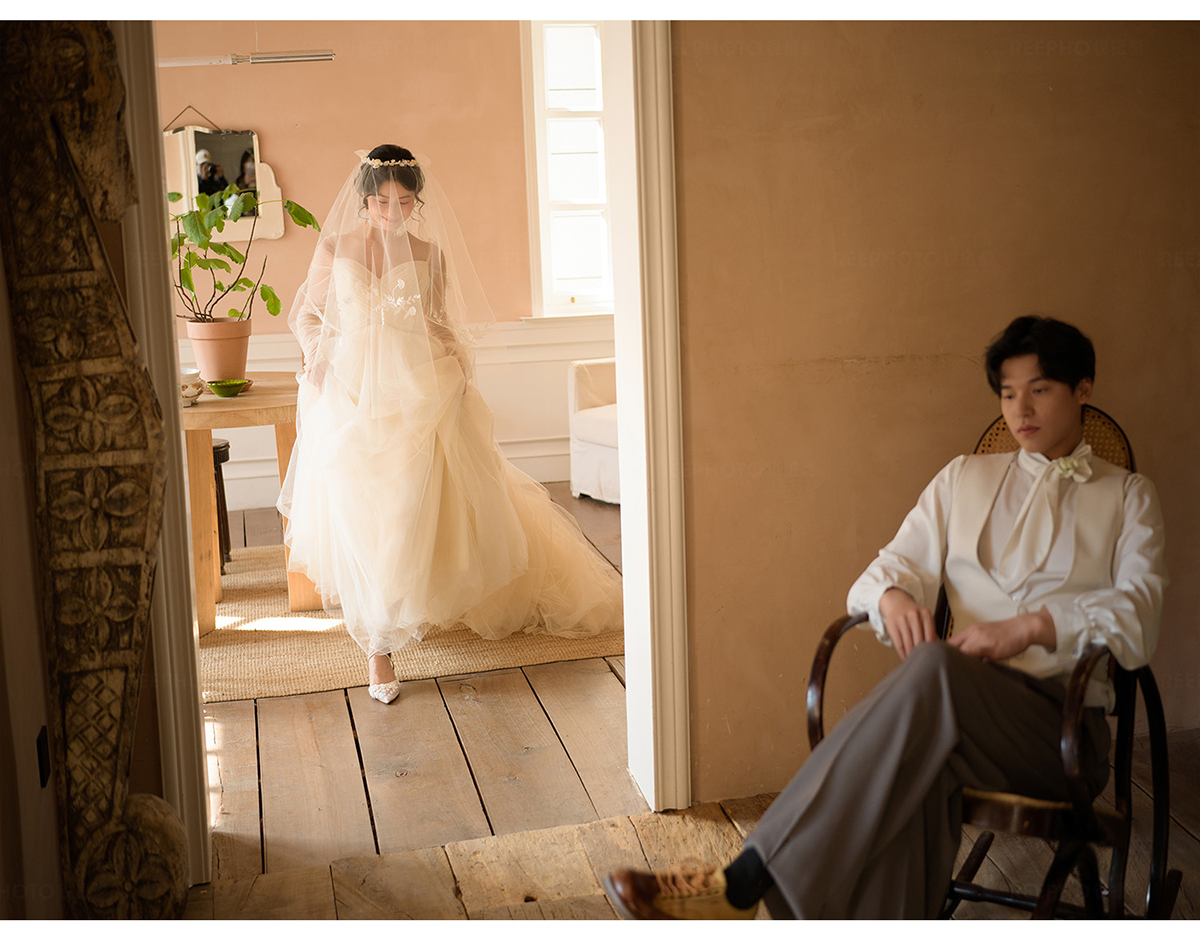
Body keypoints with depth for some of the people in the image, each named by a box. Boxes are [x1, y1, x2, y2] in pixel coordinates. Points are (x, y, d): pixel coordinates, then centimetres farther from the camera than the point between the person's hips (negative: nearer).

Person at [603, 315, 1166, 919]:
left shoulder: (1127, 497, 16)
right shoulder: (964, 478, 25)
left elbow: (1137, 620, 1)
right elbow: (895, 565, 14)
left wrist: (1032, 626, -16)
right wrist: (893, 597, -12)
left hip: (1065, 721, -2)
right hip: (962, 701, 3)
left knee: (935, 667, -38)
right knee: (922, 763, -39)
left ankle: (744, 884, -42)